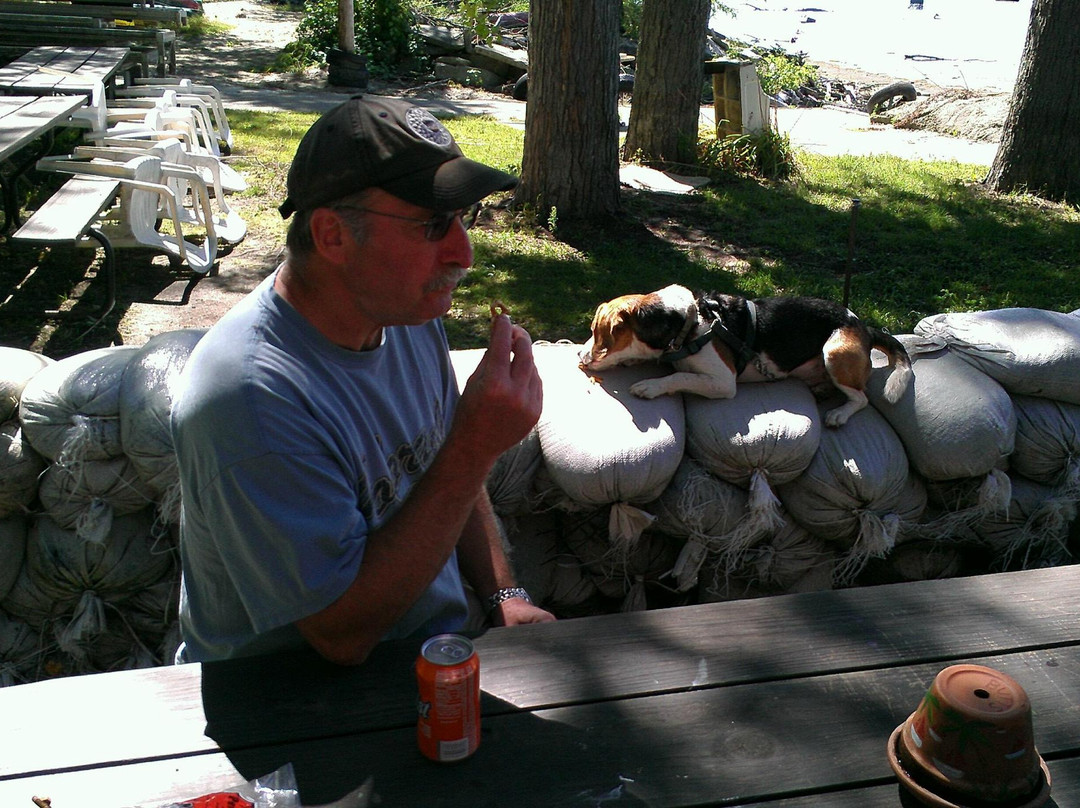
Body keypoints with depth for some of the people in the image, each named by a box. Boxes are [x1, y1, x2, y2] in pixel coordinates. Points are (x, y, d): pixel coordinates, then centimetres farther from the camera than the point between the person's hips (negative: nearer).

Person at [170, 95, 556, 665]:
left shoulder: (408, 312, -2)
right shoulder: (252, 398, -28)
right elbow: (344, 633, -25)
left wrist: (504, 596, 1)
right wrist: (475, 447, -29)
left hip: (438, 643, 7)